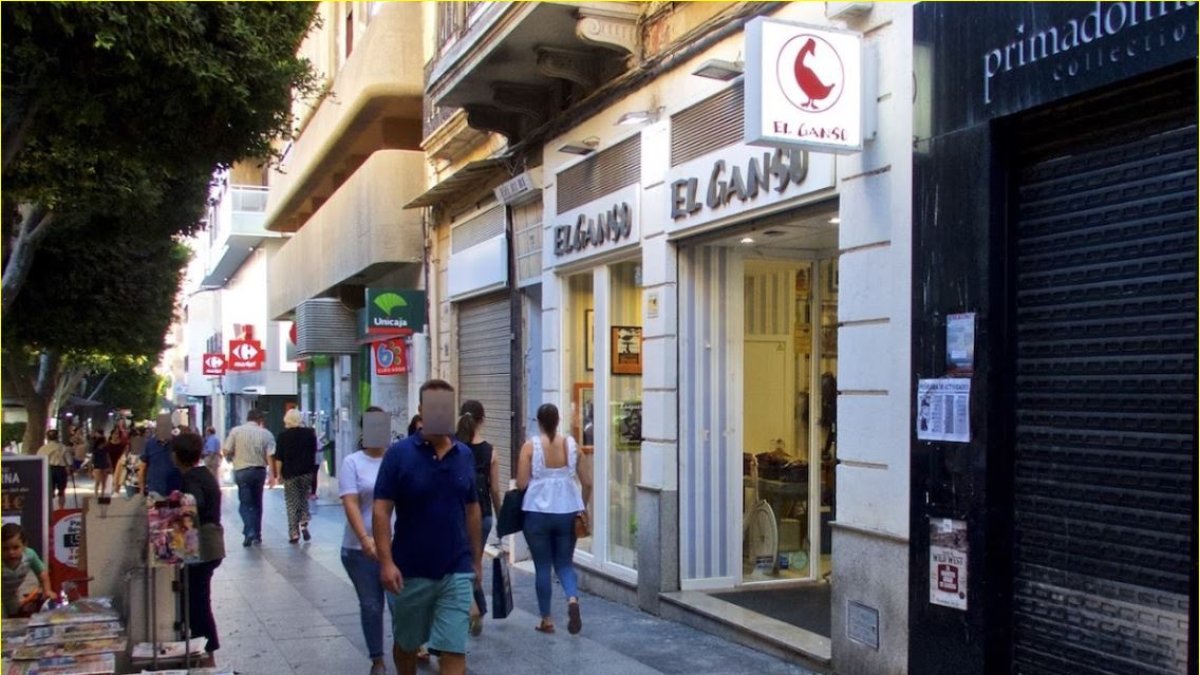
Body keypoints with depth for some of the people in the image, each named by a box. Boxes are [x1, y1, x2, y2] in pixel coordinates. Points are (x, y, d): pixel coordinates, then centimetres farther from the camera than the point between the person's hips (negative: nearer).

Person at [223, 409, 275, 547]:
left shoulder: (236, 431, -4)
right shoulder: (266, 434, -3)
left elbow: (226, 452, -5)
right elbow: (270, 457, -8)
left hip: (242, 471, -1)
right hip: (259, 470, 2)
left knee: (245, 503, 3)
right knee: (257, 503, 15)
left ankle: (249, 532, -14)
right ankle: (257, 534, 19)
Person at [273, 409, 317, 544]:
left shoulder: (283, 436, -8)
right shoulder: (310, 433, 0)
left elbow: (278, 458, -8)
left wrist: (278, 474, 1)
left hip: (290, 473, -2)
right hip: (307, 472, 2)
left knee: (292, 503, 5)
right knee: (304, 499, 19)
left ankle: (294, 533, 2)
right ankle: (304, 524, 0)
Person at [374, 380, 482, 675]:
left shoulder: (465, 455, 3)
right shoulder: (399, 453, -8)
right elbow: (381, 510, -10)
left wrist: (476, 560, 13)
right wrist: (386, 561, -18)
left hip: (456, 572, 2)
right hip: (409, 572, -2)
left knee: (454, 650, -2)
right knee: (406, 644, 18)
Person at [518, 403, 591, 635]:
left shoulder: (530, 446, -7)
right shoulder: (571, 444, 0)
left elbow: (521, 483, -10)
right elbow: (586, 482, 2)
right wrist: (582, 506, 17)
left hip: (538, 512, -2)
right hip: (567, 512, 2)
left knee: (542, 566, 10)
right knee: (564, 563, 13)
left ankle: (546, 620, 15)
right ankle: (573, 599, -14)